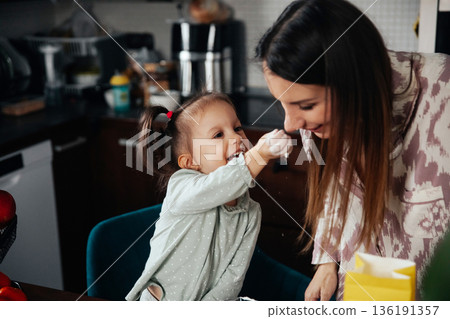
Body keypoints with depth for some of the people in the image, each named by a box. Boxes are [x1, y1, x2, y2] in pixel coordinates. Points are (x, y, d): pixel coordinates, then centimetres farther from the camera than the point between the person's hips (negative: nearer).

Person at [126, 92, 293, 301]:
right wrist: (259, 154, -47)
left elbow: (234, 276, -3)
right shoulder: (180, 185, -13)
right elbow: (214, 189, -36)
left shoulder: (251, 214, 0)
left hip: (209, 302, 4)